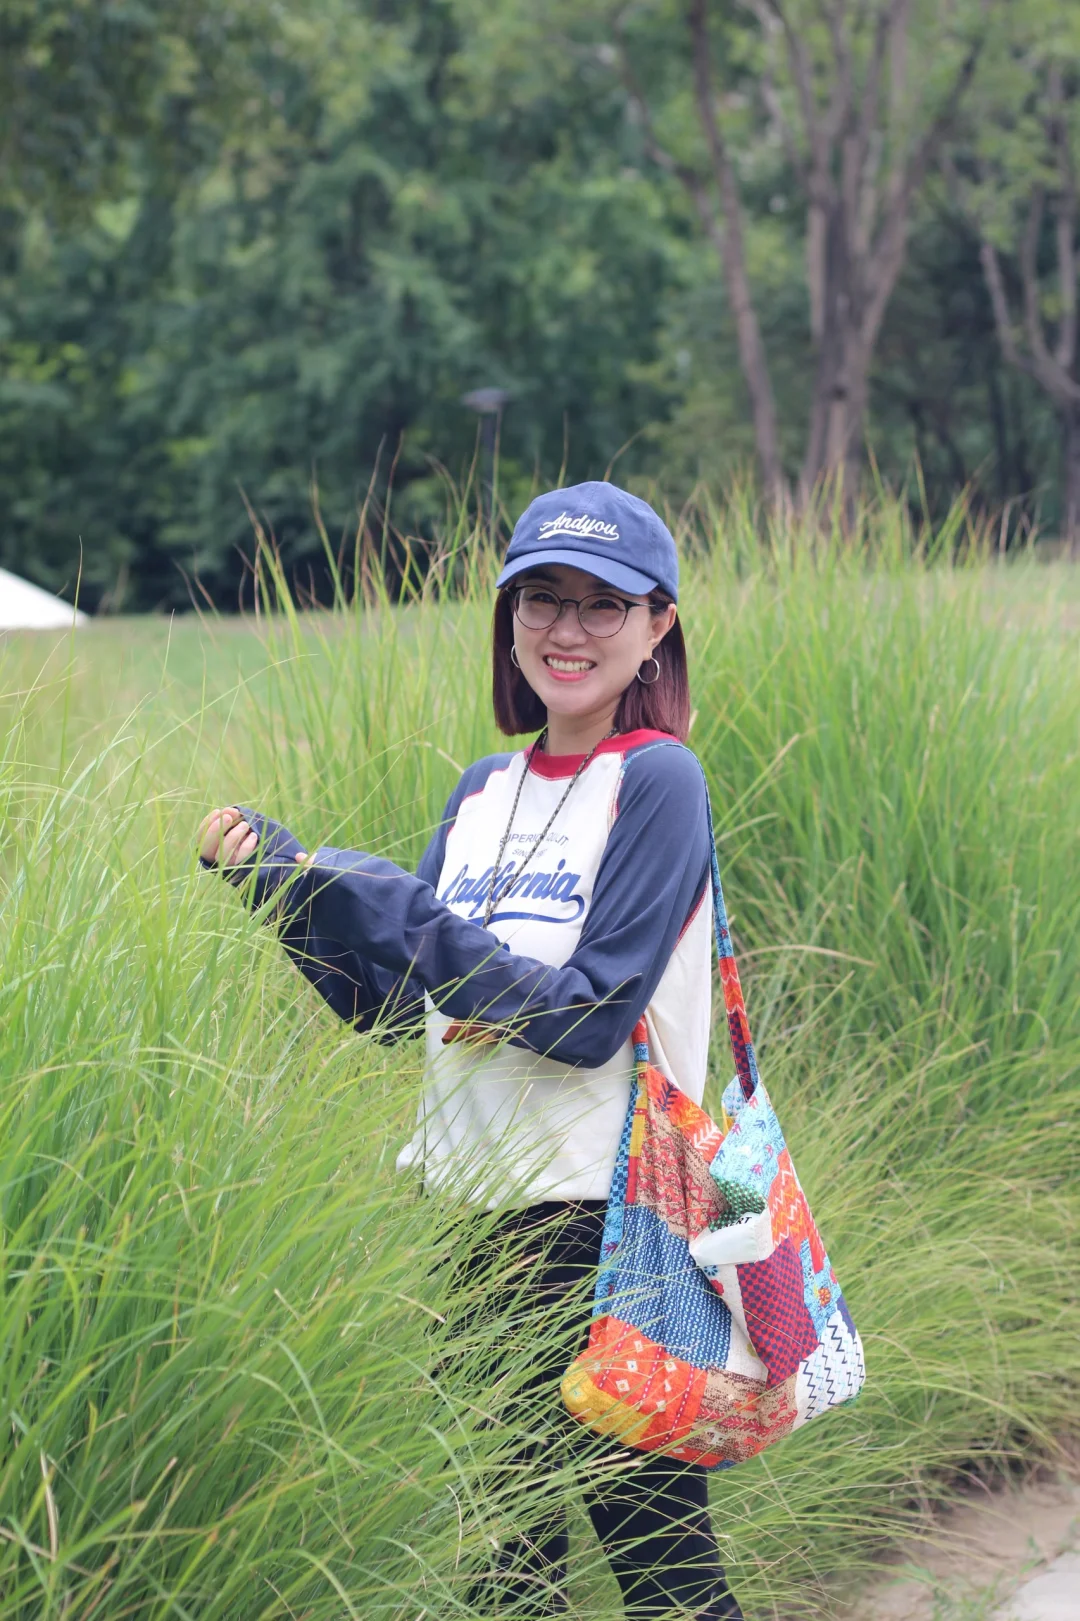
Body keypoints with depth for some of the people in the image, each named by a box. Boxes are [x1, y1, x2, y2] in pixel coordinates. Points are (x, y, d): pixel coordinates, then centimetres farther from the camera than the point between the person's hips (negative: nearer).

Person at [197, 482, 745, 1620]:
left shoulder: (656, 781, -9)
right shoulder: (486, 790, 10)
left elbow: (592, 1022, -17)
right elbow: (392, 1006, 8)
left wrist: (399, 910, -21)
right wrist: (281, 875, -5)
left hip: (608, 1219, -6)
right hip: (476, 1203, 7)